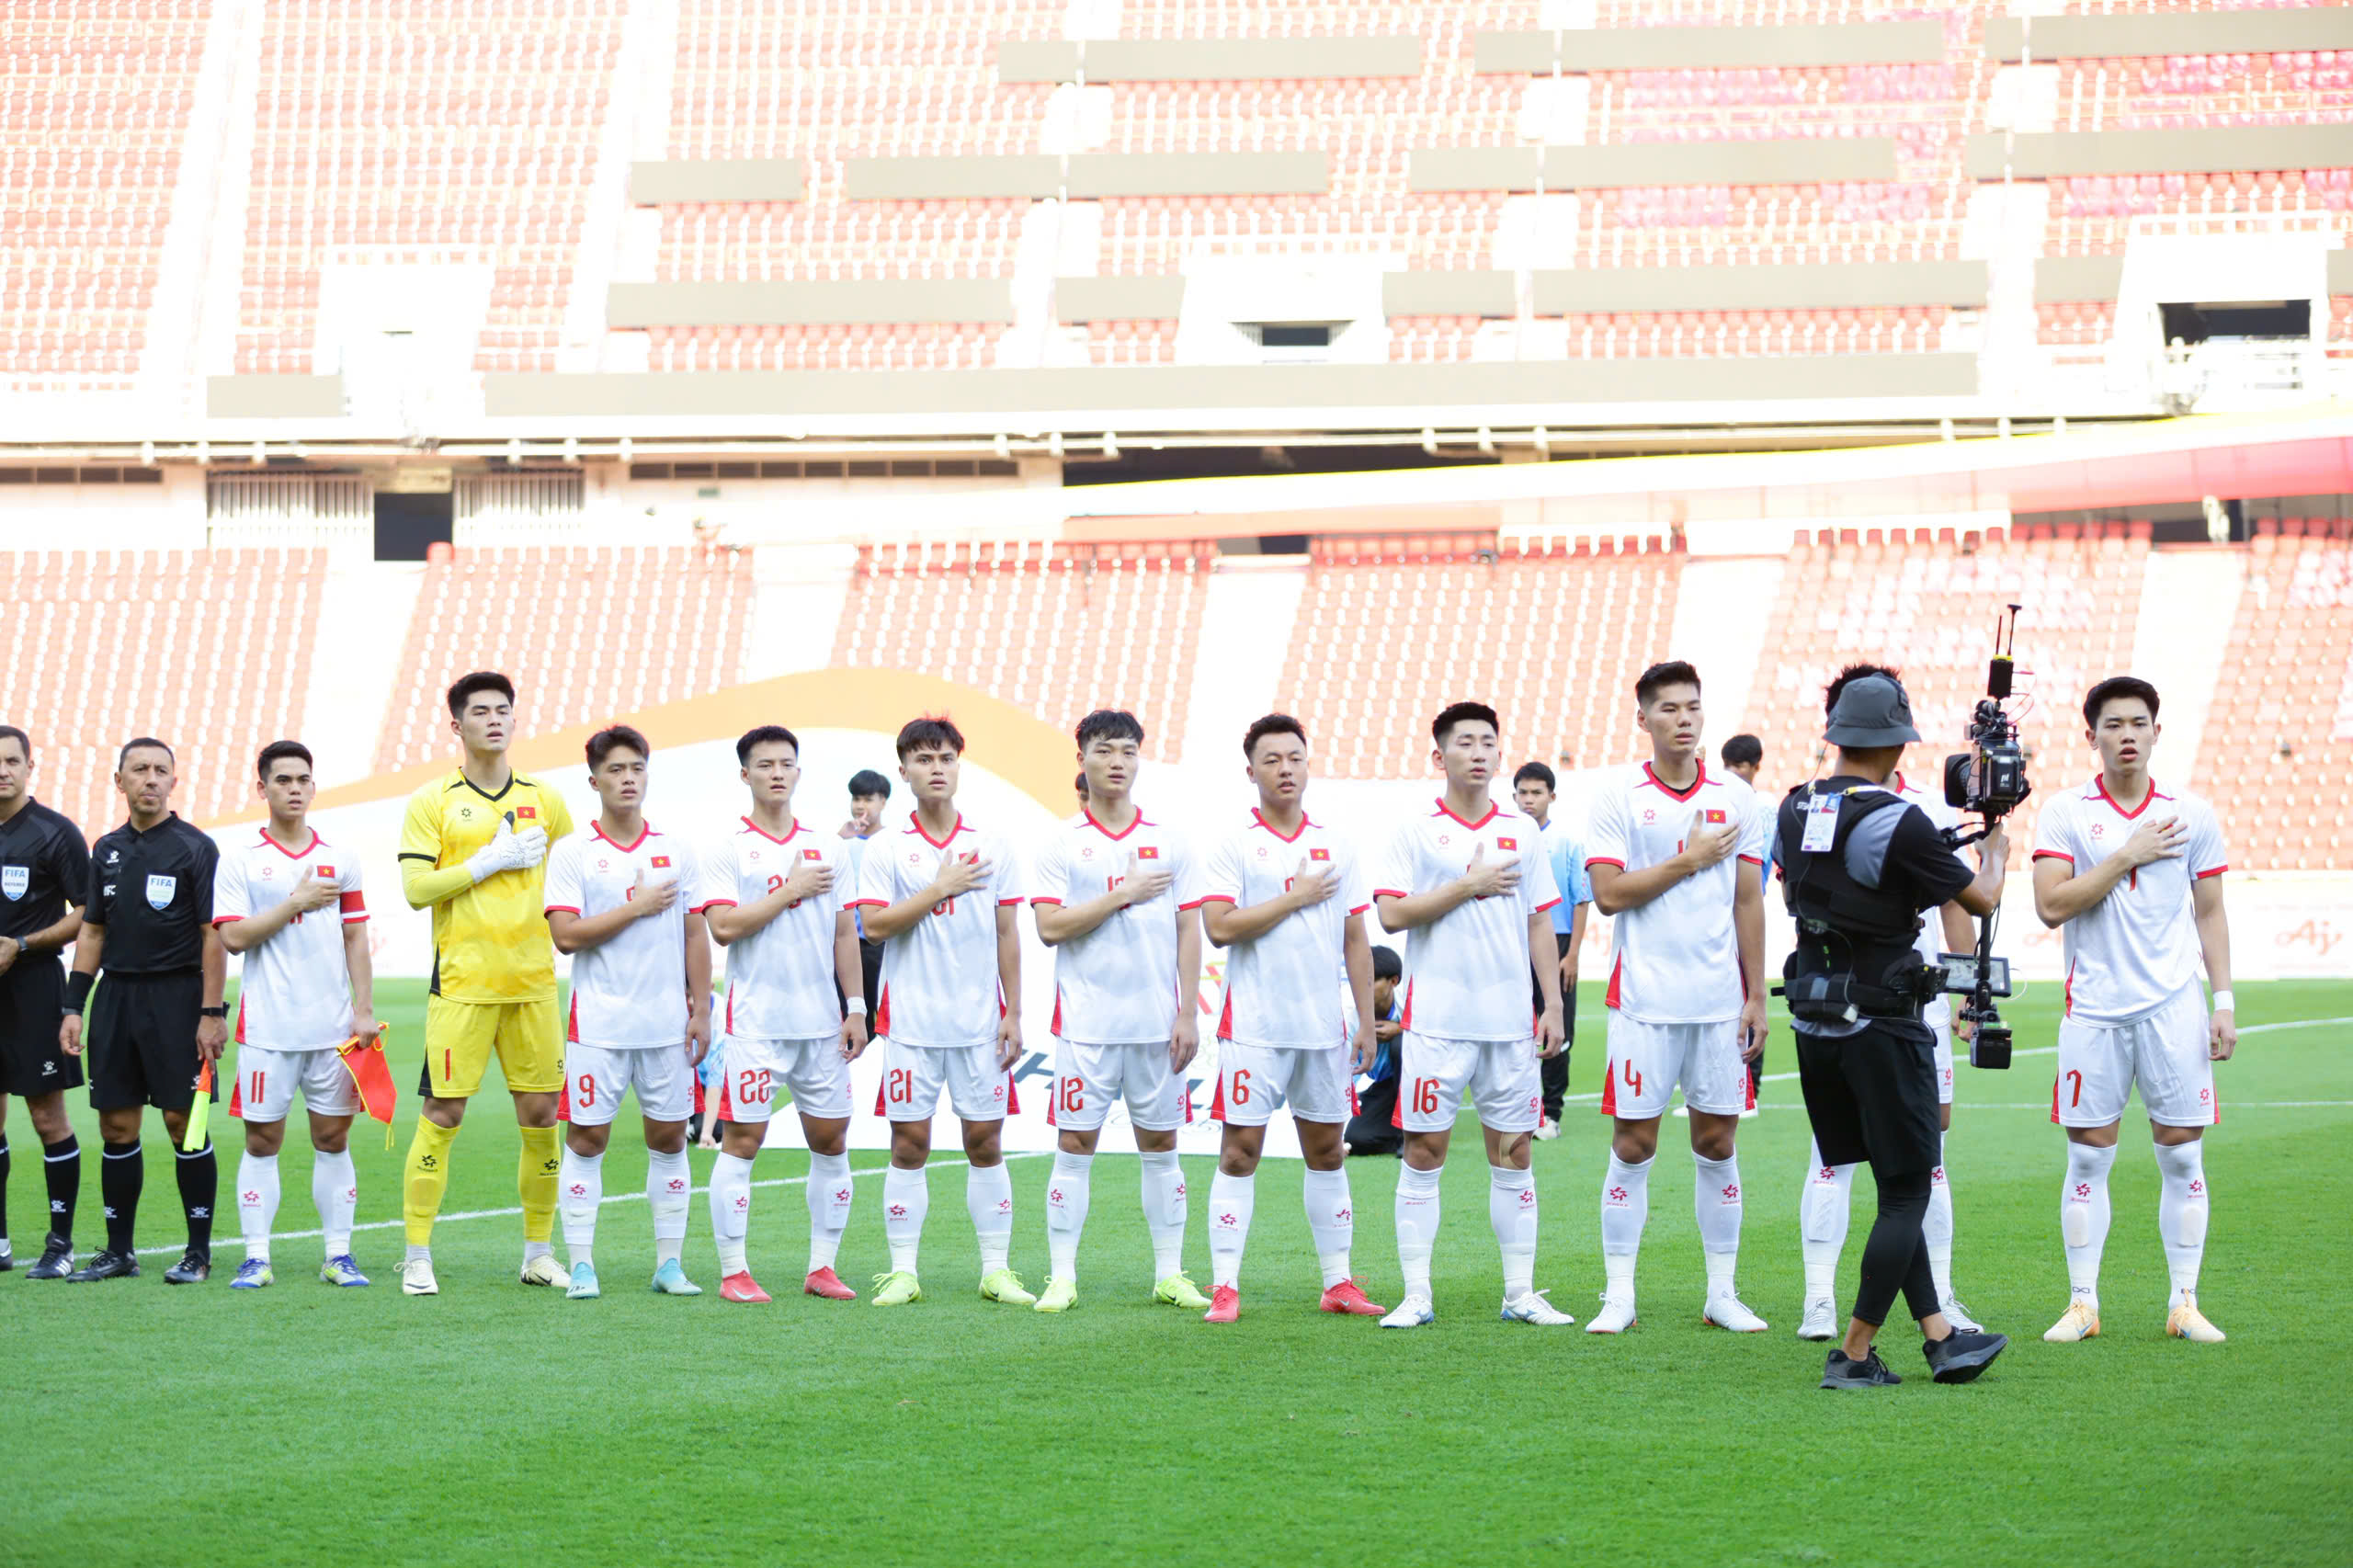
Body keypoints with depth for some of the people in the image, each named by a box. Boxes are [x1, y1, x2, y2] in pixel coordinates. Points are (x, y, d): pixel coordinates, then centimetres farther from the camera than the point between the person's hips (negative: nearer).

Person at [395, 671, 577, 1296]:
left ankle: (539, 1251, 16)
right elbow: (416, 888, -8)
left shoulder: (543, 799, 12)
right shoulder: (433, 801, 1)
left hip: (533, 980, 4)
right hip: (462, 982, -4)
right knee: (442, 1115, -5)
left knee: (541, 1115, 4)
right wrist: (491, 862, -11)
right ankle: (417, 1257, 2)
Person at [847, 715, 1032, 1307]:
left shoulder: (993, 848, 8)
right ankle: (902, 1271, 5)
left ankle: (997, 1270, 7)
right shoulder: (887, 852, 3)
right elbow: (876, 924, -9)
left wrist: (1013, 1013, 3)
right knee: (909, 1143, -1)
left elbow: (1007, 936, 8)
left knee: (985, 1142, 2)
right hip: (911, 1020, -1)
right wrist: (941, 888, -11)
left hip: (980, 1021, 1)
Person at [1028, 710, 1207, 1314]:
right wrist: (1124, 895, -11)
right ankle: (1062, 1277, 1)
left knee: (1160, 1144, 5)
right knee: (1074, 1144, -2)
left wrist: (1188, 1015, 0)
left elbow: (1188, 931, 7)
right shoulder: (1061, 844, 2)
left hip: (1157, 1023, 2)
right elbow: (1050, 926, -8)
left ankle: (1170, 1274, 11)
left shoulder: (1170, 842, 8)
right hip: (1085, 1022, -2)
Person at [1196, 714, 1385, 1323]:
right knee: (1240, 1152, -5)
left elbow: (1355, 939, 12)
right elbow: (1219, 927, -13)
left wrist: (1366, 1020, 8)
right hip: (1253, 1027, -4)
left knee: (1326, 1151, 9)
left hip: (1325, 1025, 4)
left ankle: (1339, 1283, 15)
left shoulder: (1335, 845, 9)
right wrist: (1295, 897, -10)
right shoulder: (1233, 843, -2)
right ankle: (1225, 1287, -2)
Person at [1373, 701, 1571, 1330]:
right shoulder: (1416, 833, 2)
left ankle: (1521, 1293, 10)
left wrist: (1553, 1005, 7)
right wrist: (1468, 886, -9)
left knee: (1513, 1153, 5)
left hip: (1511, 1019, 3)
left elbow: (1540, 923, 13)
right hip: (1436, 1019, -3)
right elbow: (1391, 914, -8)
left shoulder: (1522, 832, 11)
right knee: (1423, 1150, -2)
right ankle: (1416, 1295, 2)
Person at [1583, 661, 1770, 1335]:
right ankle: (1619, 1295, 5)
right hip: (1645, 997, -2)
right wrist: (1690, 860, -10)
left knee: (1718, 1142, 6)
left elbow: (1748, 901, 10)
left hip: (1720, 1000, 3)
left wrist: (1756, 997, 6)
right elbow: (1609, 894, -9)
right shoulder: (1618, 797, 0)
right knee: (1633, 1144, -1)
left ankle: (1723, 1292, 13)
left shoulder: (1736, 798, 8)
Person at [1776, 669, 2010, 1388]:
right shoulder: (1898, 822, -18)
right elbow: (1981, 898, -7)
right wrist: (1995, 847, 17)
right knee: (1907, 1193, 2)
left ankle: (1939, 1338, 18)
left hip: (1813, 1024, 7)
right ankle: (1853, 1355, 0)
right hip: (1880, 1026, -7)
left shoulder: (1795, 811, 3)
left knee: (1894, 1186, 15)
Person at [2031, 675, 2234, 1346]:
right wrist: (2125, 858, -12)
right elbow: (2051, 905, -8)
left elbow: (2210, 914, 10)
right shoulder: (2065, 813, 2)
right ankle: (2082, 1303, 8)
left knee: (2182, 1157, 1)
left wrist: (2224, 1002, 3)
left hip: (2174, 1007, 1)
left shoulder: (2192, 815, 6)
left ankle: (2184, 1304, 7)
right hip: (2094, 1008, -1)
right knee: (2087, 1158, 1)